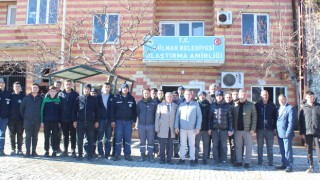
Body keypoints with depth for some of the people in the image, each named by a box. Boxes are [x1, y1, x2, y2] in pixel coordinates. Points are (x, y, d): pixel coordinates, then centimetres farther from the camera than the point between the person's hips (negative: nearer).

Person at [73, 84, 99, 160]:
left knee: (90, 139, 3)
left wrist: (97, 121, 0)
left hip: (90, 122, 0)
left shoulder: (94, 99, 6)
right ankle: (80, 154, 13)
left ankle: (90, 155, 11)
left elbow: (97, 111, 6)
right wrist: (75, 120, -1)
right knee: (80, 139, 4)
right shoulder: (78, 98, 7)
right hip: (80, 122, 0)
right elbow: (75, 110, 6)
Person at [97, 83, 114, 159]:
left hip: (109, 120, 0)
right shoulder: (99, 97, 4)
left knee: (108, 138, 7)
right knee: (100, 138, 3)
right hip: (101, 119, 0)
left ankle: (107, 154, 13)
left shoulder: (112, 97, 4)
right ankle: (101, 153, 12)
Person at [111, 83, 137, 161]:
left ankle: (127, 154, 10)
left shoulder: (131, 98, 7)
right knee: (118, 138, -1)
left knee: (128, 138, 3)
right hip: (119, 120, -1)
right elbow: (112, 110, 1)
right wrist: (113, 120, -6)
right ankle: (117, 154, 6)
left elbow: (134, 110, 8)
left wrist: (134, 121, 3)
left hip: (128, 121, 1)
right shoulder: (116, 98, 2)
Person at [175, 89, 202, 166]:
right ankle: (182, 158, 17)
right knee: (182, 144, 8)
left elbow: (199, 116, -2)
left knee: (192, 144, 5)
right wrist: (176, 126, 0)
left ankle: (192, 159, 14)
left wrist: (198, 127, -8)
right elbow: (177, 116, 7)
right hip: (182, 128, 2)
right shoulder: (181, 105, 6)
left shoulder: (196, 104, 0)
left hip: (192, 129, -2)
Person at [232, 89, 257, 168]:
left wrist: (253, 128, -9)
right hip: (237, 130, 2)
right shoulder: (235, 105, 6)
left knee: (248, 146, 4)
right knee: (238, 146, 10)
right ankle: (239, 161, 20)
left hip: (247, 130, -2)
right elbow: (232, 117, 7)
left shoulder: (251, 105, 0)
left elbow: (254, 117, -2)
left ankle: (247, 162, 13)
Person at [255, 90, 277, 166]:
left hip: (269, 129, 0)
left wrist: (274, 128, 0)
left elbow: (275, 117, 6)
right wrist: (255, 127, -2)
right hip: (260, 129, 0)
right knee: (260, 147, 7)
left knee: (270, 147, 6)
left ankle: (270, 162, 13)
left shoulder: (272, 105, 4)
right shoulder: (257, 105, 2)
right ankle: (259, 162, 14)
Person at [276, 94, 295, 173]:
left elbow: (291, 122, -12)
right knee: (282, 151, 12)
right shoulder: (279, 108, 16)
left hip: (286, 133, -7)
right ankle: (284, 164, 20)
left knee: (288, 150, -3)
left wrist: (288, 132, -17)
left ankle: (289, 166, 3)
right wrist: (275, 129, 8)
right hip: (279, 133, 7)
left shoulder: (290, 108, -6)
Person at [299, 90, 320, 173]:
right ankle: (311, 166, 16)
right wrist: (302, 132, 1)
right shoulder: (304, 108, 7)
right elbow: (301, 121, 7)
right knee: (309, 150, 7)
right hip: (307, 132, 2)